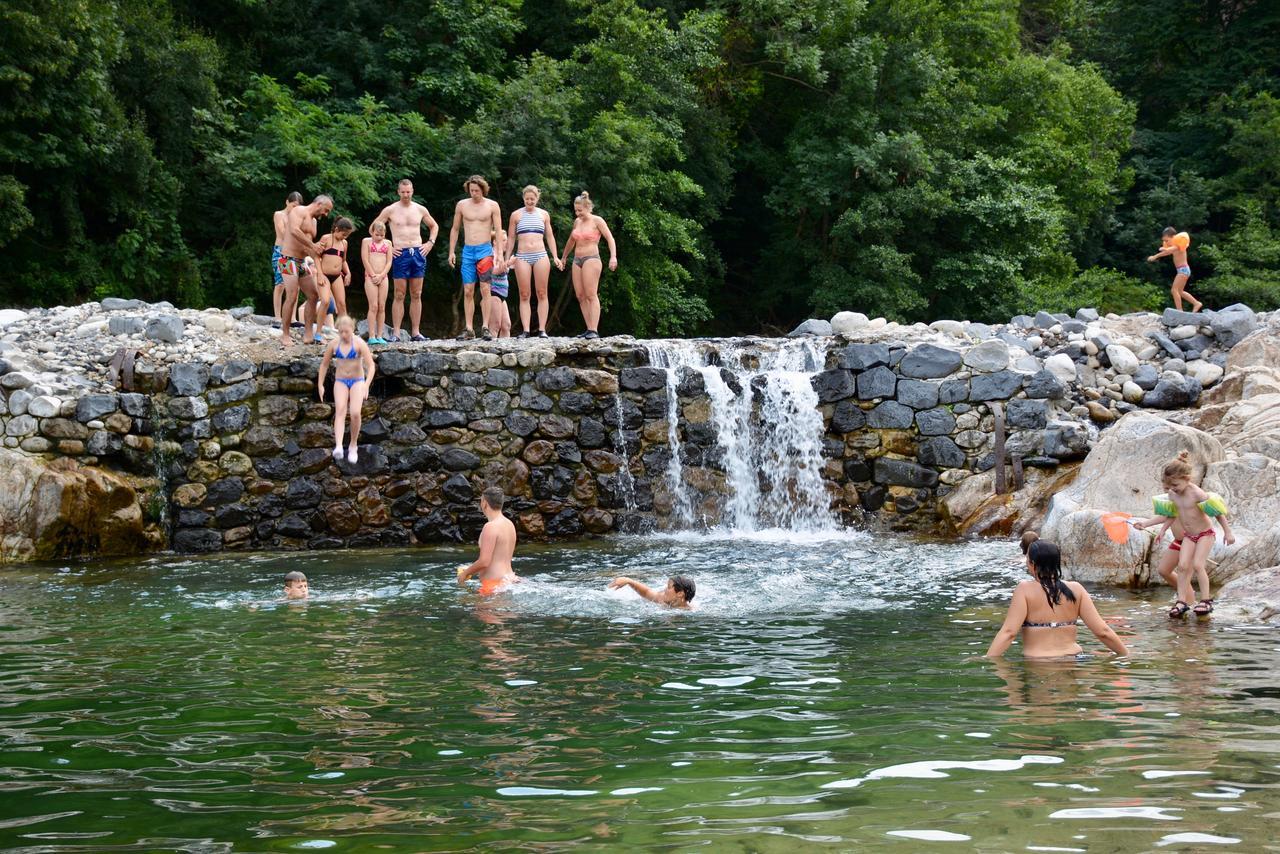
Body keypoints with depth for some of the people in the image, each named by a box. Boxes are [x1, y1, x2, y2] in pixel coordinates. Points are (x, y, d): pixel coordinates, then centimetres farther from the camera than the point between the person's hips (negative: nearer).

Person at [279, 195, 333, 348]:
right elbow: (294, 231, -27)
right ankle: (285, 335, -8)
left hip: (302, 262, 9)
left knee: (312, 297, 6)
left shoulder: (313, 221, 19)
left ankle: (308, 334, 10)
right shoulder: (299, 211, -9)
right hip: (289, 259, -9)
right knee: (292, 297, -14)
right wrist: (312, 245, -23)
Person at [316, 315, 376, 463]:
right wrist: (320, 384, 7)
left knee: (355, 413, -17)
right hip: (340, 382, 2)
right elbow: (324, 364, 11)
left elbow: (371, 366, -16)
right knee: (340, 411, -19)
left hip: (357, 381, -2)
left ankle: (353, 446, 6)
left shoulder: (359, 344, -12)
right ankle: (338, 447, -36)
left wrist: (367, 385, -29)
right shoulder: (334, 344, -2)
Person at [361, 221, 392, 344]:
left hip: (383, 277, 3)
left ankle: (379, 336, 3)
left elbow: (389, 262, 6)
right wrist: (373, 275, -8)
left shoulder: (387, 243, 12)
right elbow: (365, 260, -4)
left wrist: (381, 275, -6)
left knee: (382, 307, 1)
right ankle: (371, 336, -9)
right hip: (370, 277, -3)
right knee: (373, 306, -10)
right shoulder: (366, 241, 3)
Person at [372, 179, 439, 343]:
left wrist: (430, 243, 10)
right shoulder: (390, 210, 1)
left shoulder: (420, 210, 9)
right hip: (400, 254, -3)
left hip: (418, 253, 3)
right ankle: (396, 333, -5)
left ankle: (416, 332, 8)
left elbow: (434, 226, 24)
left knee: (416, 295, 4)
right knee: (399, 296, -5)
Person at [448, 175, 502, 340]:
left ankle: (486, 328, -10)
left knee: (485, 289, -10)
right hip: (468, 251, 3)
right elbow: (454, 229, 14)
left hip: (485, 249, -3)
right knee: (468, 291, 0)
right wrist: (451, 251, 8)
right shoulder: (462, 205, 8)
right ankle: (468, 330, 2)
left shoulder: (492, 206, 1)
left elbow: (498, 231, -1)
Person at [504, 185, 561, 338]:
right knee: (524, 295, -3)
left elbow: (550, 237, 16)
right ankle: (526, 330, -6)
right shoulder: (516, 215, 8)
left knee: (542, 293, -2)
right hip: (522, 257, -1)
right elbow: (511, 238, 12)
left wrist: (555, 257, 8)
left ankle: (542, 329, -1)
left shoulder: (543, 215, 12)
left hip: (540, 256, 1)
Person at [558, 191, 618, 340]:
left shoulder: (597, 221, -4)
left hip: (591, 259, -7)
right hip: (577, 260, 7)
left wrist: (613, 257, -24)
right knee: (580, 296, 0)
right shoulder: (577, 222, 15)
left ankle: (594, 331, -19)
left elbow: (610, 239, -10)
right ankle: (589, 329, 1)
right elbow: (571, 241, 30)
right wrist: (564, 258, 37)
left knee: (591, 295, -14)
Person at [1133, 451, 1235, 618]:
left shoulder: (1196, 494, -26)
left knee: (1197, 564, -16)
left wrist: (1227, 531, -18)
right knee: (1183, 565, -7)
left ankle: (1206, 600, -8)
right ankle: (1182, 601, -5)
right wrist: (1146, 523, 9)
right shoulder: (1172, 495, -4)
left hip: (1205, 533, -6)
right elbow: (1170, 514, 11)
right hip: (1188, 535, 6)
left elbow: (1218, 512, -20)